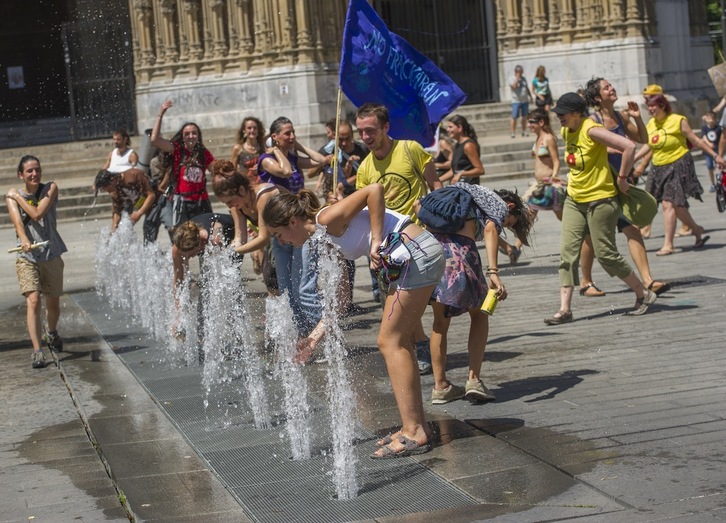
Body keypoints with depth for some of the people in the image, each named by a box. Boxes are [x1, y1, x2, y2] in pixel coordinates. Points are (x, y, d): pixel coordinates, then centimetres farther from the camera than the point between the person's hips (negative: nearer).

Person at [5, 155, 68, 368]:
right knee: (33, 301, -17)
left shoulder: (50, 189, 0)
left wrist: (18, 196, -7)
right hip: (27, 257, -1)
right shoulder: (12, 196, 0)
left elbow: (37, 214, -15)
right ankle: (37, 351, -20)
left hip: (51, 255, 1)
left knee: (53, 303, 12)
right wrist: (24, 240, -35)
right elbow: (17, 221, -17)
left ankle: (51, 332, 44)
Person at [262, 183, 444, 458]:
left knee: (390, 342, -6)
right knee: (397, 342, 14)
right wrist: (314, 338, 16)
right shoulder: (325, 239, 16)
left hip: (415, 251, -10)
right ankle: (417, 425, 19)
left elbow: (375, 189, -22)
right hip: (414, 255, 10)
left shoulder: (328, 219, -11)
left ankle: (414, 433, -4)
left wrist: (376, 241, -20)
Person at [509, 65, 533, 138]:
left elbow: (527, 88, 22)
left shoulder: (523, 78, 14)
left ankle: (524, 131, 16)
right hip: (516, 101, -6)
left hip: (525, 101, 6)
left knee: (524, 117, 7)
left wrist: (530, 96, 17)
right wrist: (517, 78, -16)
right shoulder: (511, 78, -4)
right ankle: (513, 133, -6)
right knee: (514, 117, -9)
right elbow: (514, 86, -23)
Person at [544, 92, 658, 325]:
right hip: (574, 200, 8)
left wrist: (622, 178, -19)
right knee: (567, 251, -3)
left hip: (600, 199, -8)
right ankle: (565, 309, -5)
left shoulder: (591, 130, -20)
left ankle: (644, 294, 16)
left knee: (606, 254, -3)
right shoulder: (567, 131, 7)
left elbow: (629, 146, -27)